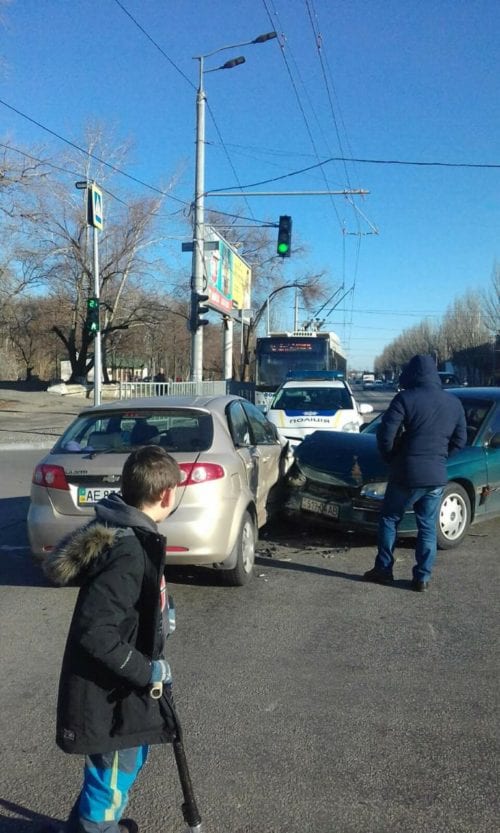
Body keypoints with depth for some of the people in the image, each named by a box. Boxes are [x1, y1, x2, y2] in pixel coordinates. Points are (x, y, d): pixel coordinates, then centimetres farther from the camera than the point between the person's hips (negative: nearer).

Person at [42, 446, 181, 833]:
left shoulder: (128, 534, 1)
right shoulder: (128, 551, -30)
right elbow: (96, 633, -32)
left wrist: (158, 615, 10)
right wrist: (147, 670, -22)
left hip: (121, 685, 10)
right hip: (109, 693, -10)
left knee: (130, 763, 29)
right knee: (113, 779, 11)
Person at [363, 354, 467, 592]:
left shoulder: (405, 398, -10)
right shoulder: (454, 403, 7)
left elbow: (385, 434, -13)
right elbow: (460, 440, 12)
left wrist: (391, 458, 3)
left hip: (406, 474, -4)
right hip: (437, 475, 4)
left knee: (389, 520, 13)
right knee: (428, 527, 13)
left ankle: (383, 570, 17)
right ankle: (423, 577, 15)